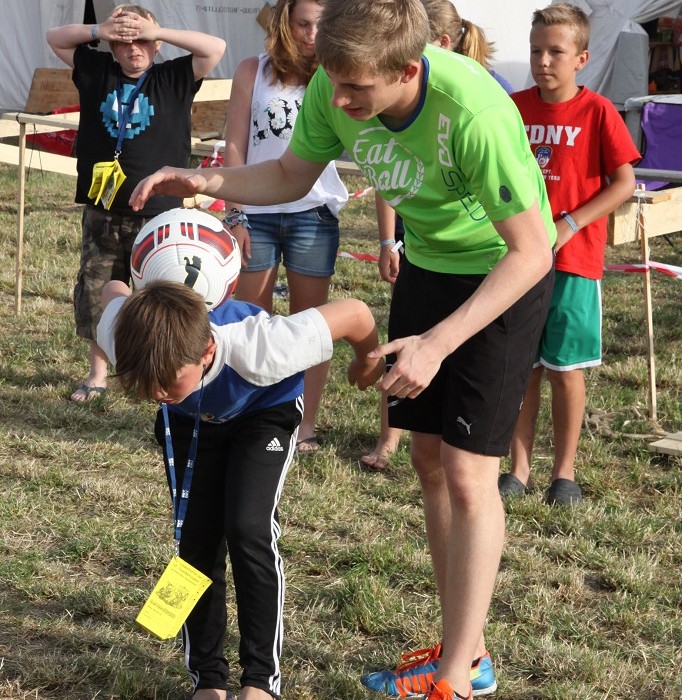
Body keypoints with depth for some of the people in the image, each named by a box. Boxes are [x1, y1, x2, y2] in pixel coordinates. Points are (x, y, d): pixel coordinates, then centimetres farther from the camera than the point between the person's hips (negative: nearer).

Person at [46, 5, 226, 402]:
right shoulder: (98, 73, 7)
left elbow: (216, 48, -10)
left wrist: (158, 32, -13)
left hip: (158, 213, -3)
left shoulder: (173, 79, -1)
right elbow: (56, 38, 11)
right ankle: (98, 374, 22)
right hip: (102, 212, 3)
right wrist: (98, 30, -7)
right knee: (94, 295, 9)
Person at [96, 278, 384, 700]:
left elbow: (354, 313, -33)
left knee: (248, 530, -19)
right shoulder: (121, 337, -36)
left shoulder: (258, 351, -47)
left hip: (266, 411, -3)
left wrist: (368, 361, -11)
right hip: (188, 420, 3)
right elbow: (115, 290, -9)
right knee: (196, 538, -5)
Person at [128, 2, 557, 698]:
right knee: (427, 456, 9)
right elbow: (291, 175, 1)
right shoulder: (334, 88, -19)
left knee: (467, 472, -11)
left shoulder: (473, 112, -38)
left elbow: (531, 251, -29)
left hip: (504, 273, -7)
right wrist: (209, 182, -18)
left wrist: (438, 342, -35)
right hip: (425, 263, 7)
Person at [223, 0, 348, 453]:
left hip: (313, 213, 0)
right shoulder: (254, 72, 2)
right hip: (256, 214, 0)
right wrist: (235, 215, -3)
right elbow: (235, 147, 1)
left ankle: (306, 425, 14)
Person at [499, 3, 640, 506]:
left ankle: (565, 471, 16)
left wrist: (568, 226, -15)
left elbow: (624, 183, -8)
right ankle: (520, 468, 17)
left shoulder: (597, 112, -7)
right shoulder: (513, 108, 3)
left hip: (573, 259, -3)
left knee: (565, 367, 4)